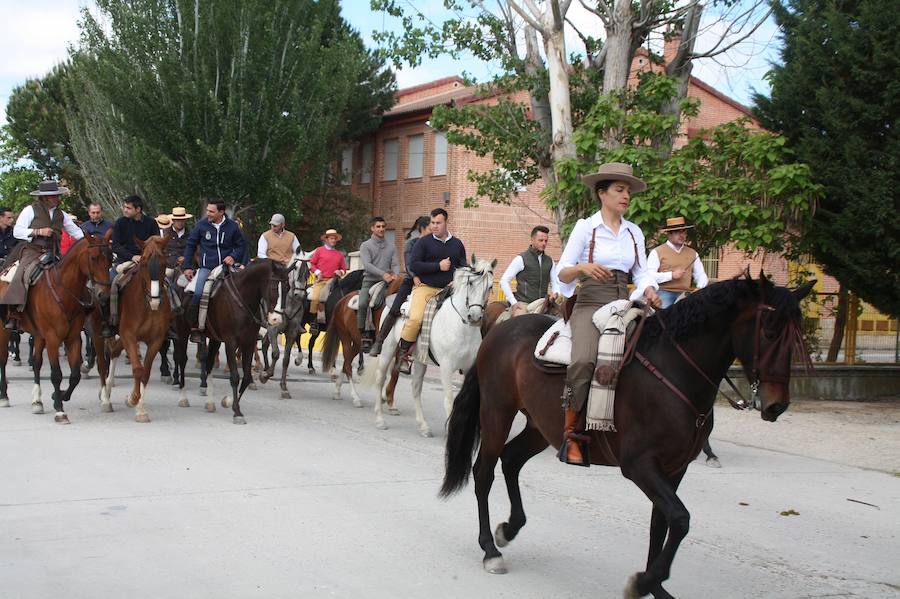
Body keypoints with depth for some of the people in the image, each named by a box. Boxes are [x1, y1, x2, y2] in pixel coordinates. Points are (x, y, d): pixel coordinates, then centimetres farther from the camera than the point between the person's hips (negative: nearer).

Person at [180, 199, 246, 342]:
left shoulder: (232, 226, 3)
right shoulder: (202, 225, 1)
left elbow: (242, 245, 14)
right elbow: (190, 245, 10)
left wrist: (234, 257, -5)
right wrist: (188, 267, 5)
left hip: (227, 266, 1)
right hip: (206, 267, -1)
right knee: (197, 294, -22)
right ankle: (194, 328, -8)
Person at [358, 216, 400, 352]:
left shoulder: (391, 247, 18)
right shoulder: (365, 246, 6)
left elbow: (395, 264, 8)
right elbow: (367, 264, -9)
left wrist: (395, 274, -16)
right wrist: (383, 274, -22)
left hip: (387, 282, 3)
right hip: (370, 281, -3)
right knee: (362, 304, -26)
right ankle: (364, 335, -21)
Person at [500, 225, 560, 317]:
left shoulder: (549, 261, 15)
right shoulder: (521, 259, -1)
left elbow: (555, 283, 21)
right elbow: (504, 281, -2)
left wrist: (555, 293, -3)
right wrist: (513, 302, -8)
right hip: (523, 304, -5)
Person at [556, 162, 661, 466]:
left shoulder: (634, 232, 16)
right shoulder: (585, 227, 3)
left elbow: (642, 273, 14)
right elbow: (562, 273, 0)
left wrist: (649, 290, -8)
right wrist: (583, 268, -20)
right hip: (590, 305, -5)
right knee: (584, 360, -32)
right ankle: (570, 434, -21)